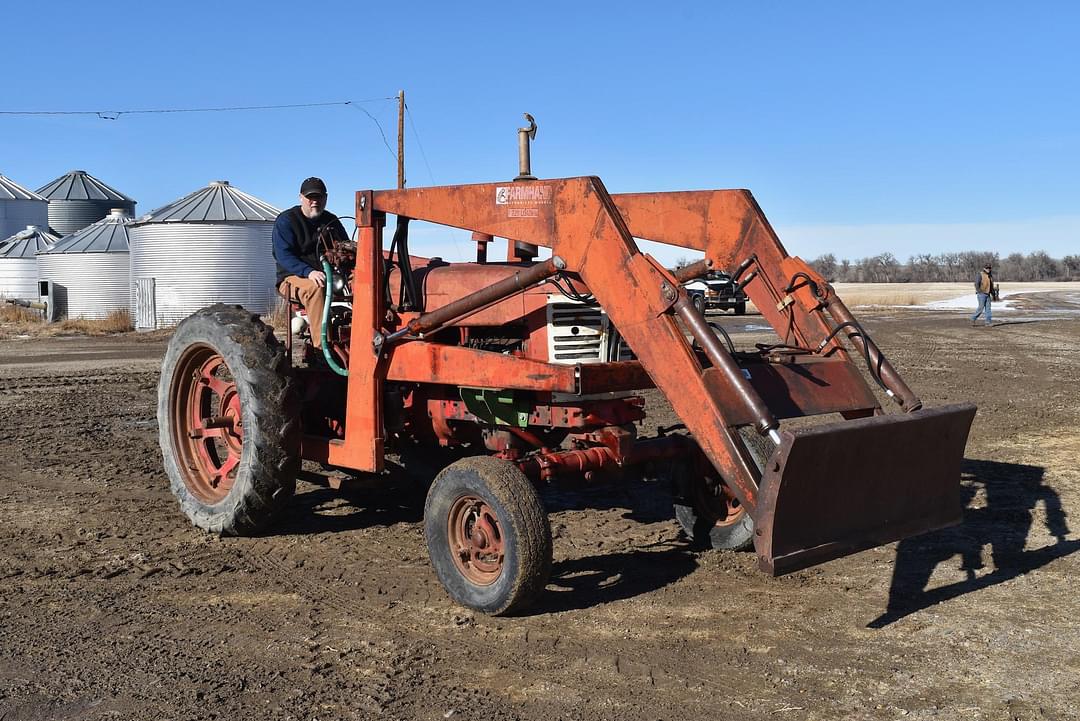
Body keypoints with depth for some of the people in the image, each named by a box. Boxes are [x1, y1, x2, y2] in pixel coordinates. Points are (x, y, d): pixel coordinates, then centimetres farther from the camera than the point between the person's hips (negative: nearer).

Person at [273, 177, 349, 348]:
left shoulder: (331, 221, 18)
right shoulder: (285, 220, 0)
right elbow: (283, 255, -12)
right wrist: (308, 272, -29)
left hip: (330, 276, 4)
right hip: (293, 278, -4)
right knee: (316, 288, -39)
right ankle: (321, 345, -43)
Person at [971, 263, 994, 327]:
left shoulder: (990, 276, 13)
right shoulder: (980, 275, -9)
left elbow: (991, 286, 20)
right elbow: (976, 284, -15)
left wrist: (993, 295, 16)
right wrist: (979, 292, -22)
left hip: (987, 295, 7)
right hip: (981, 294, -7)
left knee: (988, 308, 1)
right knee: (981, 308, -8)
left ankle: (988, 322, 2)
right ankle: (973, 319, 8)